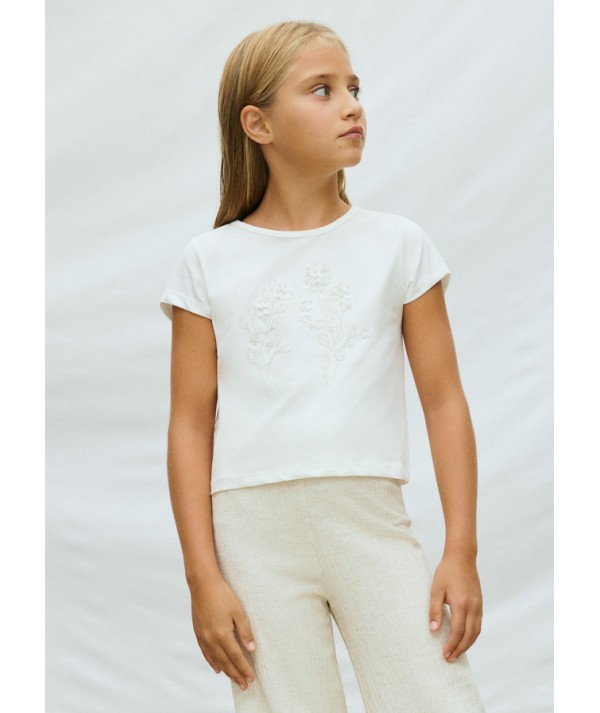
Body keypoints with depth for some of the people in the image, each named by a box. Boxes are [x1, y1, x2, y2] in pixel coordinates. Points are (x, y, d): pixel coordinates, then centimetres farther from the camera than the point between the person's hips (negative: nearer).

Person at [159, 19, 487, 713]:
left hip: (373, 519, 1)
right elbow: (191, 426, 4)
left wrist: (462, 551, -1)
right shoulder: (211, 260, 5)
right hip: (255, 530, 0)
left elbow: (444, 401, 6)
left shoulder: (398, 244, 7)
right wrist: (202, 577, -2)